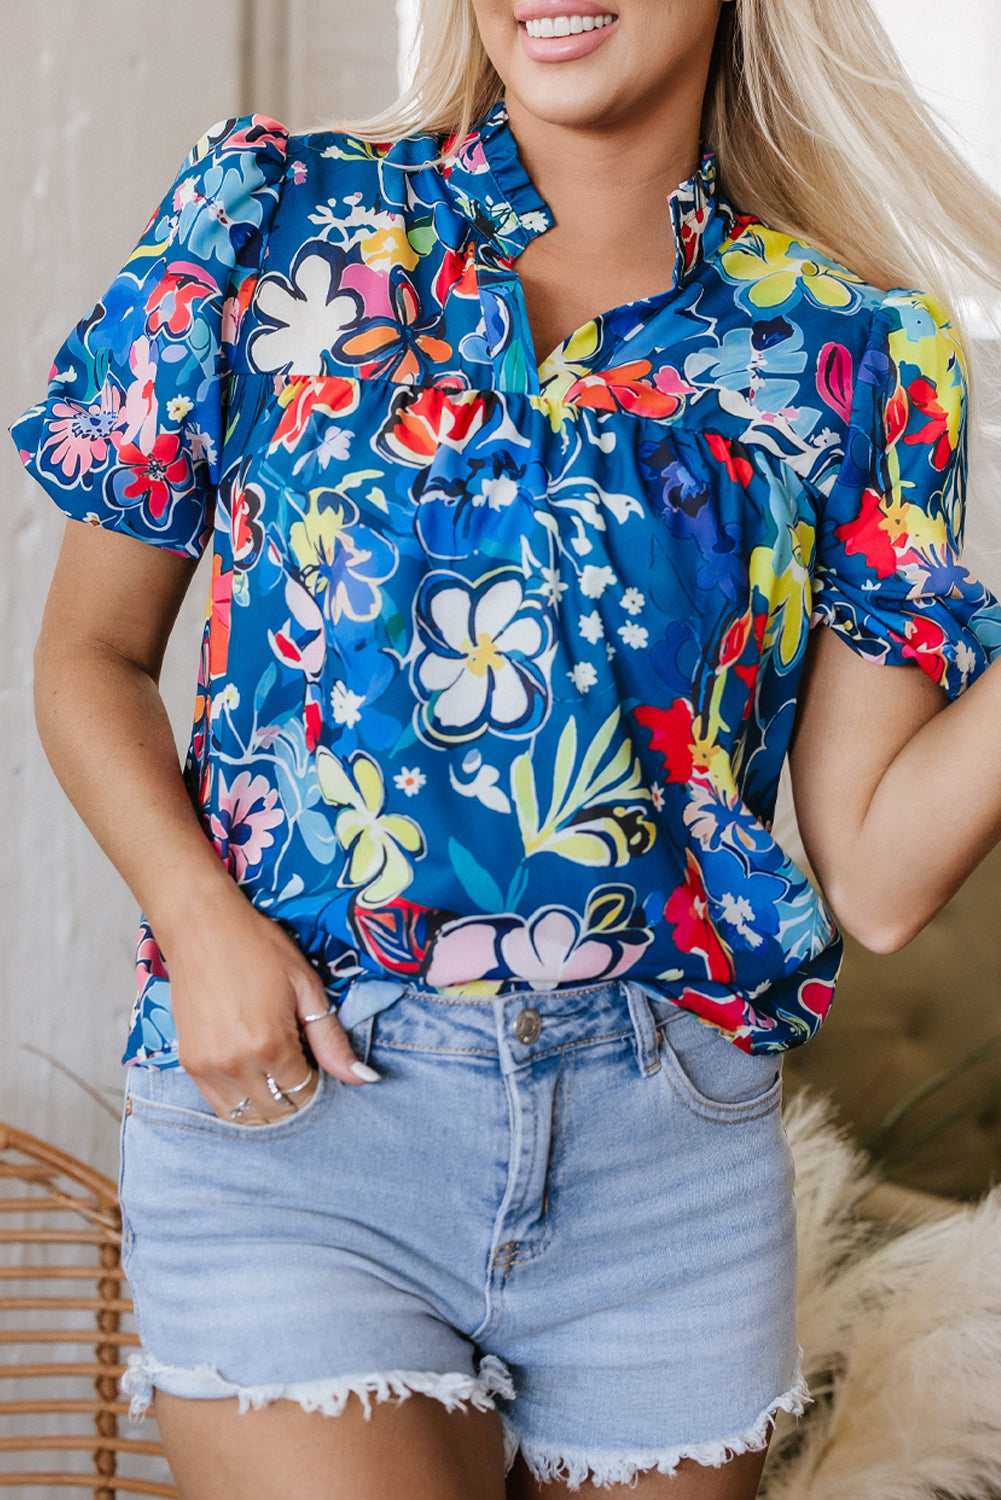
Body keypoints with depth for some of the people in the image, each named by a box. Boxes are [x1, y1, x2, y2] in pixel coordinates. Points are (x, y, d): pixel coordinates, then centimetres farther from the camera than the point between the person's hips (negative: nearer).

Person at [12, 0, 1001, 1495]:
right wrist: (199, 915, -9)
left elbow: (878, 870, -1)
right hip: (286, 1105, -1)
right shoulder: (269, 215, 3)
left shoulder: (856, 353, 3)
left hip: (672, 1160, 2)